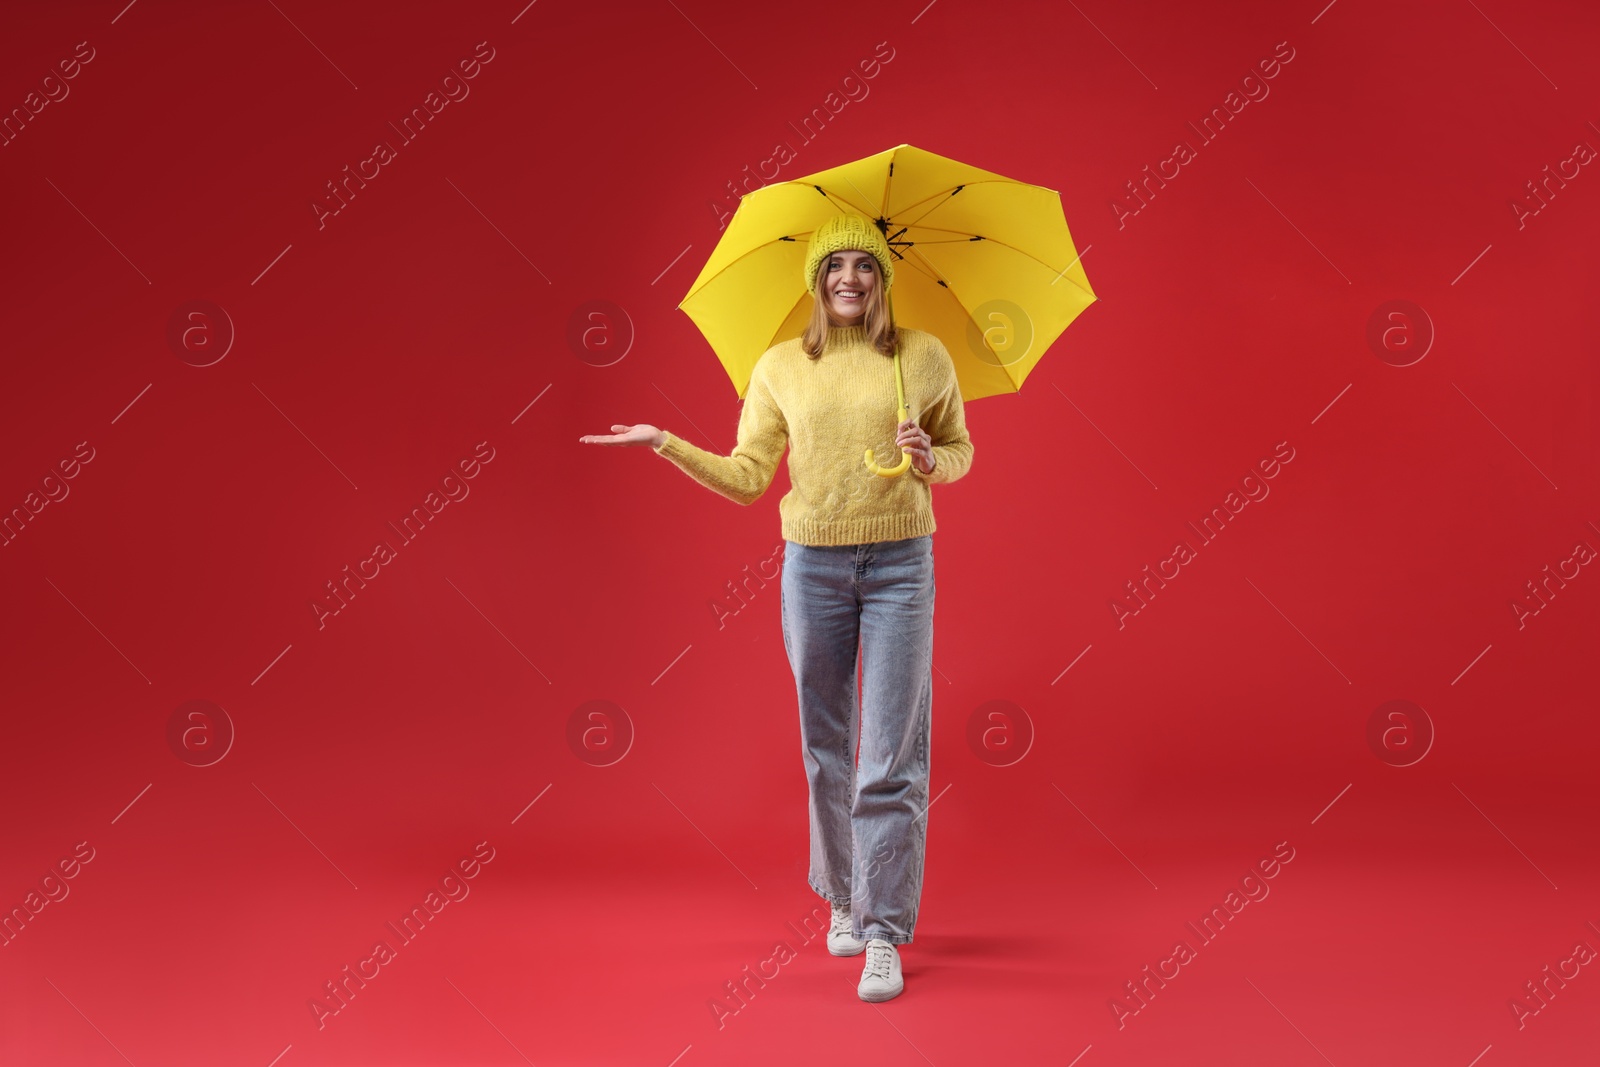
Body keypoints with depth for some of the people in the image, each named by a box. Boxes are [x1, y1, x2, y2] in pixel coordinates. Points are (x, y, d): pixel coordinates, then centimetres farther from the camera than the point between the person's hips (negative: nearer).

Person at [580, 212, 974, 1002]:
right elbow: (746, 478, 5)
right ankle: (842, 898, 29)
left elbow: (960, 447, 13)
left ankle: (885, 932, 2)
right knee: (827, 750, 10)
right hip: (813, 566, 1)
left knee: (893, 755, -5)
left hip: (900, 565, -1)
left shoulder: (924, 357, 1)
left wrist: (931, 460, -10)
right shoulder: (779, 367, 3)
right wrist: (664, 444, -6)